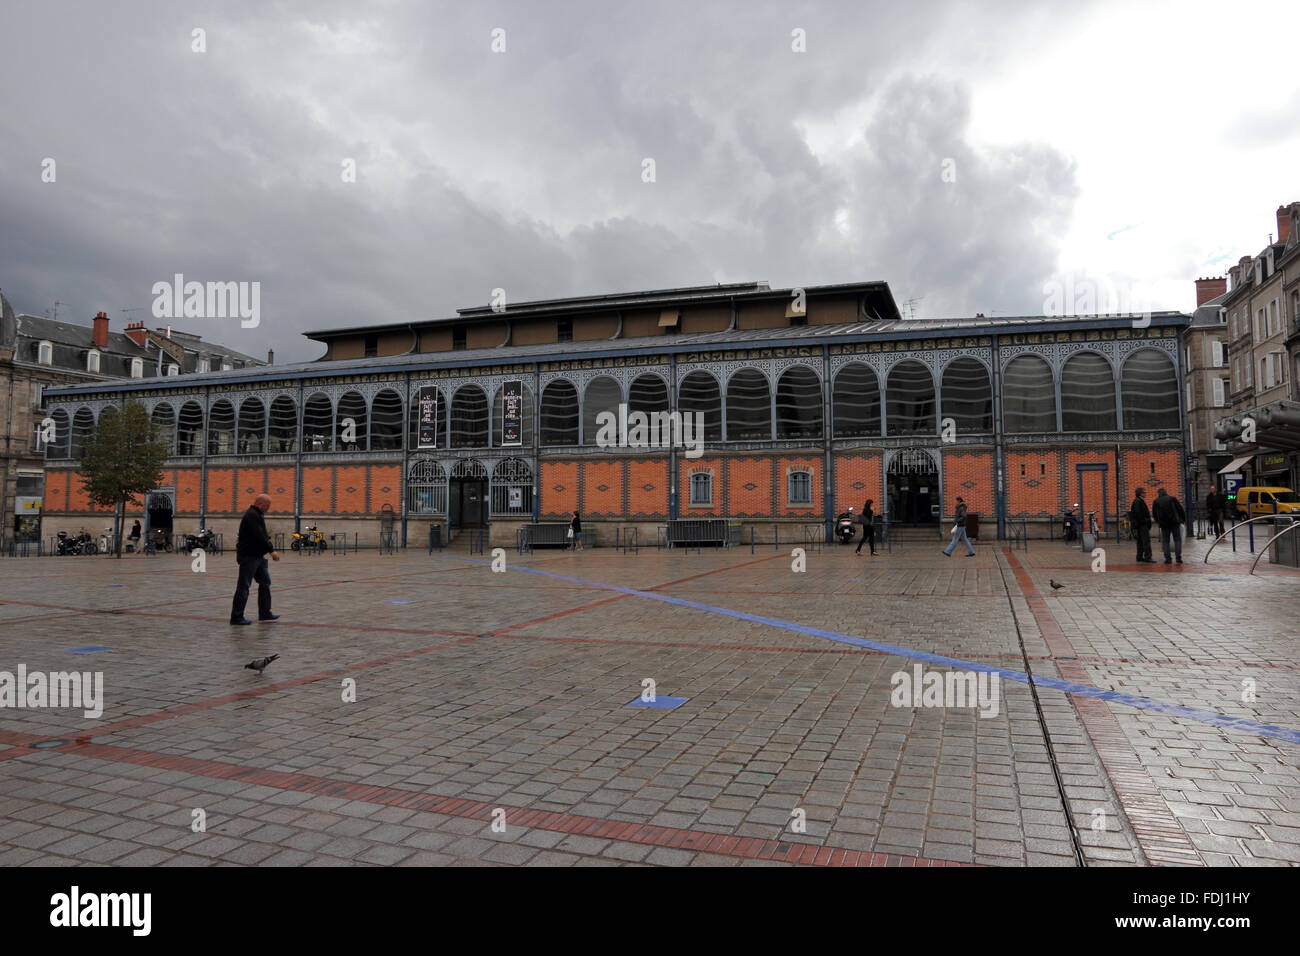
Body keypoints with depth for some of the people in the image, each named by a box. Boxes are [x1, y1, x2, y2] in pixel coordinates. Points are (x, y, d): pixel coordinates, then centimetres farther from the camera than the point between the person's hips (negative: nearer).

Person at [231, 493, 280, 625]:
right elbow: (258, 537, -25)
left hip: (257, 556, 11)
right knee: (244, 586, -5)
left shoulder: (256, 515, 16)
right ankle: (236, 617, 1)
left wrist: (270, 549, 12)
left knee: (265, 582, 13)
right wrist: (271, 550, -23)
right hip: (248, 556, -11)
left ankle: (265, 613, 19)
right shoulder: (251, 515, -17)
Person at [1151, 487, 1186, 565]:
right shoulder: (1172, 498, 1)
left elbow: (1154, 513, 12)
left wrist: (1157, 521, 30)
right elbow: (1180, 509, 1)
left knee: (1165, 541, 7)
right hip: (1174, 522, -1)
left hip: (1163, 523, 1)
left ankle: (1167, 558, 0)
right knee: (1177, 539, 5)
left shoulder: (1156, 501, 4)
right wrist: (1184, 519, 11)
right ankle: (1178, 557, -4)